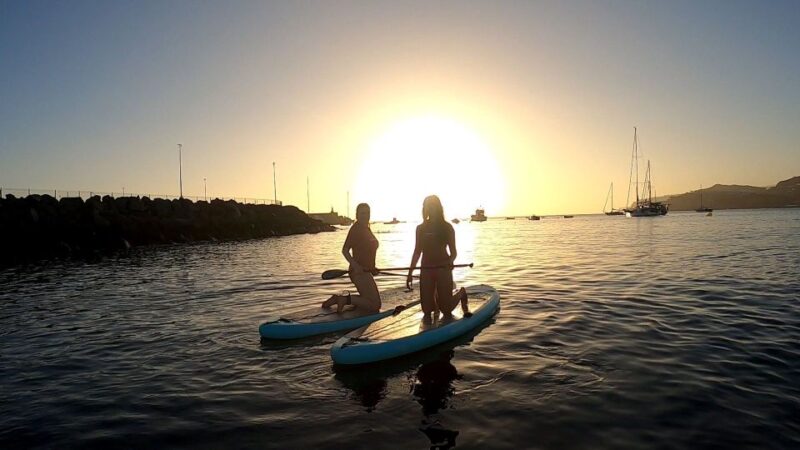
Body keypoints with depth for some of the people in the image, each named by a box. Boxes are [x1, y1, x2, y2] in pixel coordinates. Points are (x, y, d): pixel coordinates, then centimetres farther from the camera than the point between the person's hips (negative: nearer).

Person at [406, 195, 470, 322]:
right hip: (426, 270, 3)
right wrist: (410, 273, 7)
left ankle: (461, 293, 28)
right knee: (427, 310, 1)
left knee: (446, 309, -3)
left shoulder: (447, 227, -1)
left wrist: (450, 261, -24)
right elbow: (417, 252, 11)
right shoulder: (421, 228, 7)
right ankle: (435, 302, 37)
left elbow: (453, 252, -1)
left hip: (443, 269, -3)